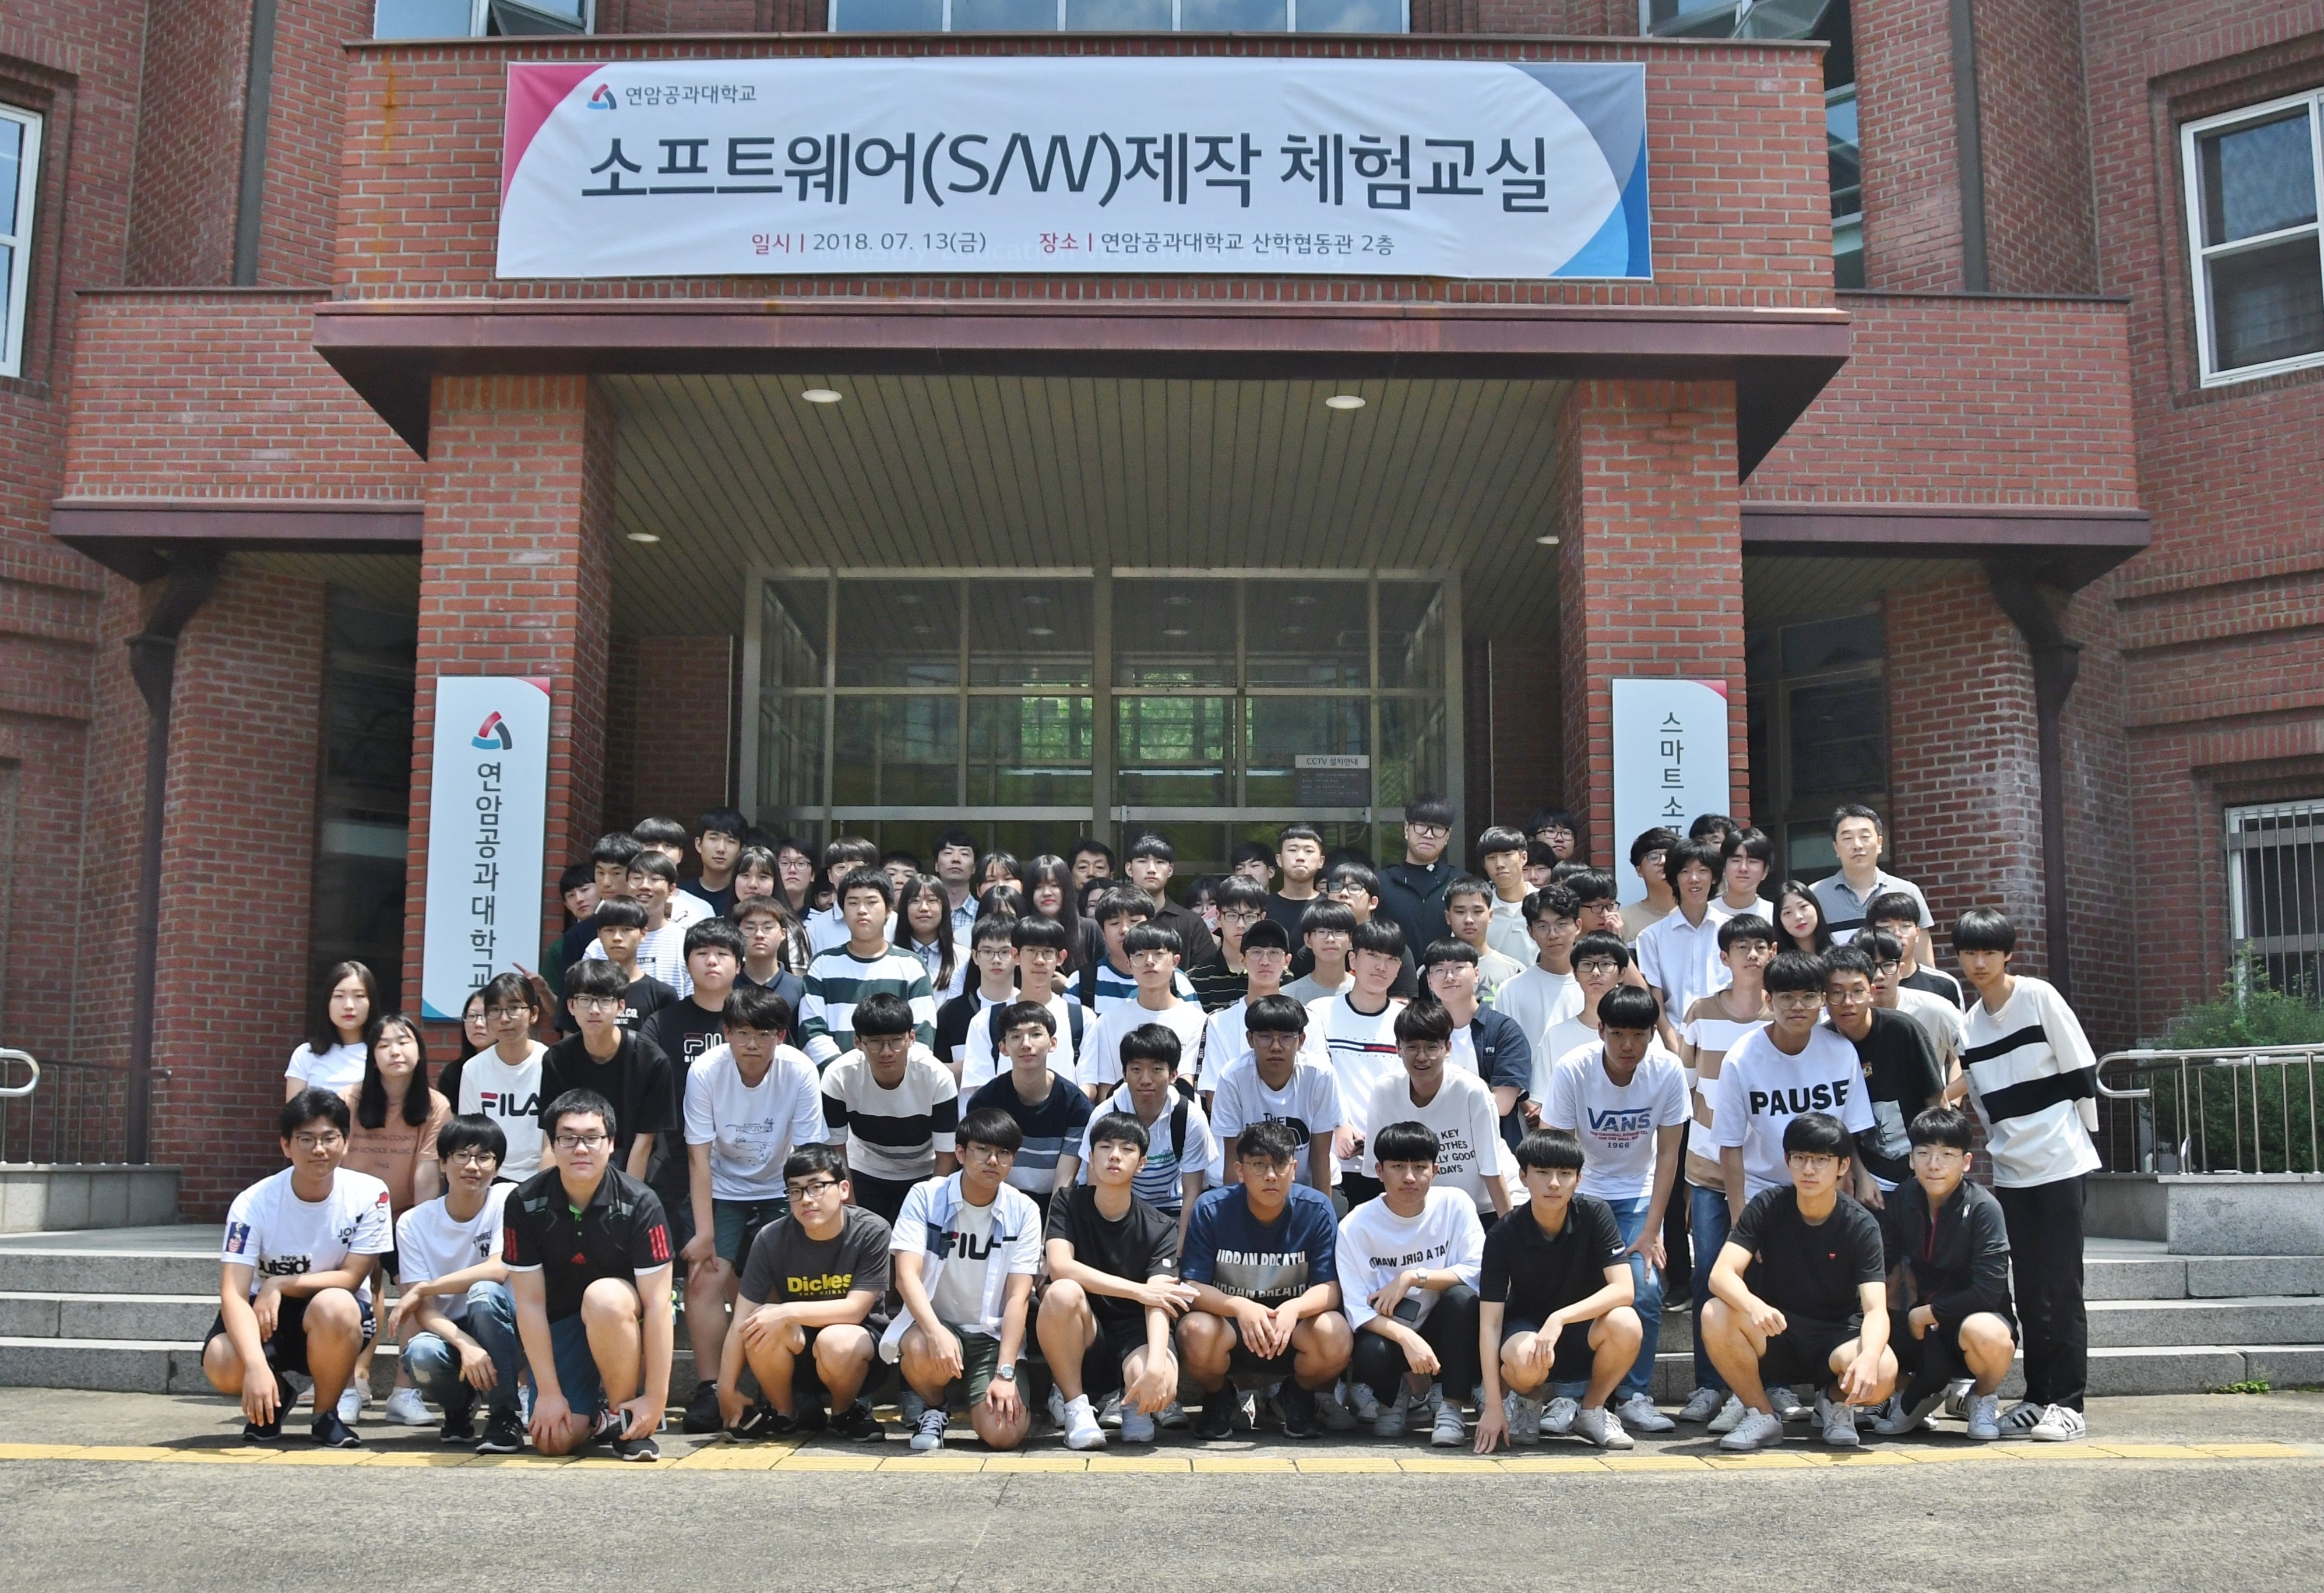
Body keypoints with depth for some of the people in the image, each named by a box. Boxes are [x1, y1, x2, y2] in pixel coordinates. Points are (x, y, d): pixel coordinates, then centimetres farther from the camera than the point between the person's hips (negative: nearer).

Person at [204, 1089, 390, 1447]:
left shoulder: (369, 1194, -16)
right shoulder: (254, 1203, -17)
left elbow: (351, 1278, -12)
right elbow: (233, 1293, -25)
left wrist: (280, 1285, -23)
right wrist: (257, 1365, -39)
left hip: (336, 1319, -1)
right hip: (265, 1312, 1)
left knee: (333, 1306, -36)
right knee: (221, 1366, -30)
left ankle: (327, 1414, -8)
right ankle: (276, 1395, 10)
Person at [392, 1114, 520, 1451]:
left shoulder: (508, 1200, -8)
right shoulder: (414, 1223, -4)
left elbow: (499, 1270, -21)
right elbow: (423, 1309, -11)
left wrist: (423, 1289, -15)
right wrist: (466, 1345, -30)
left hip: (504, 1329, -1)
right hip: (449, 1333, 1)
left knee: (484, 1292, -32)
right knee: (420, 1354, -32)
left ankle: (505, 1417, -21)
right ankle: (458, 1408, 4)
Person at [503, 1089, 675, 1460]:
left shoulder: (640, 1203, -21)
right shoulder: (524, 1204, -15)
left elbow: (657, 1302, -22)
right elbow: (530, 1302, -13)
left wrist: (655, 1398, -25)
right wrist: (549, 1392, -16)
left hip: (623, 1318, -2)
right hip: (559, 1324, 2)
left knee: (604, 1297, -37)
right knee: (555, 1441, -16)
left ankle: (625, 1417, -15)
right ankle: (595, 1415, 20)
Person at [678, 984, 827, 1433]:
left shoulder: (800, 1072, -19)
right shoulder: (705, 1070, -18)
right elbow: (699, 1156, -16)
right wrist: (704, 1233, -20)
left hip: (779, 1193, 0)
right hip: (721, 1190, 1)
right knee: (705, 1277, -17)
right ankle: (710, 1389, -6)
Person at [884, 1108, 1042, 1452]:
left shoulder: (1023, 1212, -3)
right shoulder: (925, 1197, -7)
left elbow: (1017, 1297, -8)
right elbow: (907, 1275, -17)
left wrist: (1005, 1373, -18)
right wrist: (935, 1332, -35)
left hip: (993, 1336, 1)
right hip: (931, 1323, 0)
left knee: (1003, 1434, -22)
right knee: (923, 1353, -37)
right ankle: (934, 1409, -2)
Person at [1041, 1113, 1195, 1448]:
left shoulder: (1160, 1229, -3)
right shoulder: (1068, 1206, -2)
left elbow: (1157, 1303, -18)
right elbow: (1060, 1267, -21)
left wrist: (1156, 1367, -37)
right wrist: (1138, 1290, -23)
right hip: (1080, 1340, 0)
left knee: (1162, 1385, -36)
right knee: (1062, 1292, -34)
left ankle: (1133, 1403, 5)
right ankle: (1074, 1404, -11)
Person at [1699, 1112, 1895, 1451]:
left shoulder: (1861, 1226, -11)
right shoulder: (1767, 1206, -9)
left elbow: (1876, 1309, -23)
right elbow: (1721, 1274, -20)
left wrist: (1869, 1356, -46)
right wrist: (1754, 1306, -44)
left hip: (1836, 1338, -1)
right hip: (1774, 1333, 1)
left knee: (1882, 1372, -34)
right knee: (1715, 1315, -30)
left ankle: (1836, 1400, 4)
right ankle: (1763, 1415, -6)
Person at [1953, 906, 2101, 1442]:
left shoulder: (2039, 997, -7)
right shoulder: (1968, 1026, 8)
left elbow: (2081, 1072, -4)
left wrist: (2078, 1136, 0)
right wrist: (2001, 1145, 9)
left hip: (2060, 1162, -5)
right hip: (2010, 1171, 5)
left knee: (2059, 1286, -3)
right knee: (2028, 1287, 9)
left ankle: (2068, 1402, 1)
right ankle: (2038, 1396, 16)